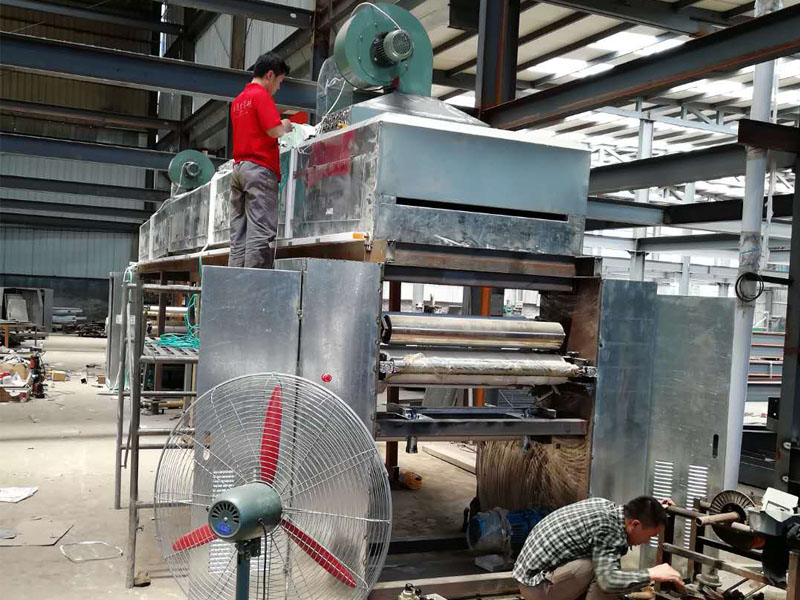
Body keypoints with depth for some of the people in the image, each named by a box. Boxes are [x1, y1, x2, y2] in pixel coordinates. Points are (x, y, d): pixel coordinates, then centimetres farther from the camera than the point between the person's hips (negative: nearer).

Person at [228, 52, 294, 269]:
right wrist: (285, 127, 5)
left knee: (238, 235, 4)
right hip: (260, 169, -9)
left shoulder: (238, 100, 21)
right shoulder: (261, 95, -5)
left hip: (238, 168, 9)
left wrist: (280, 127, 22)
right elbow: (274, 131, -15)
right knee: (261, 231, -12)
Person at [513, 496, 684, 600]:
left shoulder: (605, 505, 5)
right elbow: (609, 580, -34)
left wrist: (657, 508, 31)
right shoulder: (609, 527, -23)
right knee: (604, 570, -21)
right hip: (537, 584, -10)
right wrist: (652, 574, -23)